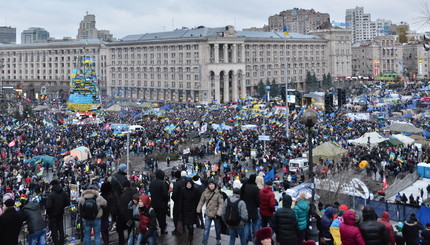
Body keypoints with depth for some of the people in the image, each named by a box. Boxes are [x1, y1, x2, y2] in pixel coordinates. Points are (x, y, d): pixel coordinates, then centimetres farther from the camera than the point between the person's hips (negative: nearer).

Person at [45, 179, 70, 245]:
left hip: (53, 215, -6)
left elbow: (48, 206, -26)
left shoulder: (51, 194, -21)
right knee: (61, 229, 17)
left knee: (54, 231, 3)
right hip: (61, 214, 6)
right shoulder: (63, 193, -3)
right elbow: (67, 202, 3)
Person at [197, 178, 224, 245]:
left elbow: (221, 203, -14)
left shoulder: (218, 193, -13)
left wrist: (219, 213, -21)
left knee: (218, 228, 16)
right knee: (206, 229, -1)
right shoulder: (205, 192, -3)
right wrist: (198, 210, 8)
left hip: (216, 214, -1)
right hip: (208, 213, 1)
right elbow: (201, 201, 8)